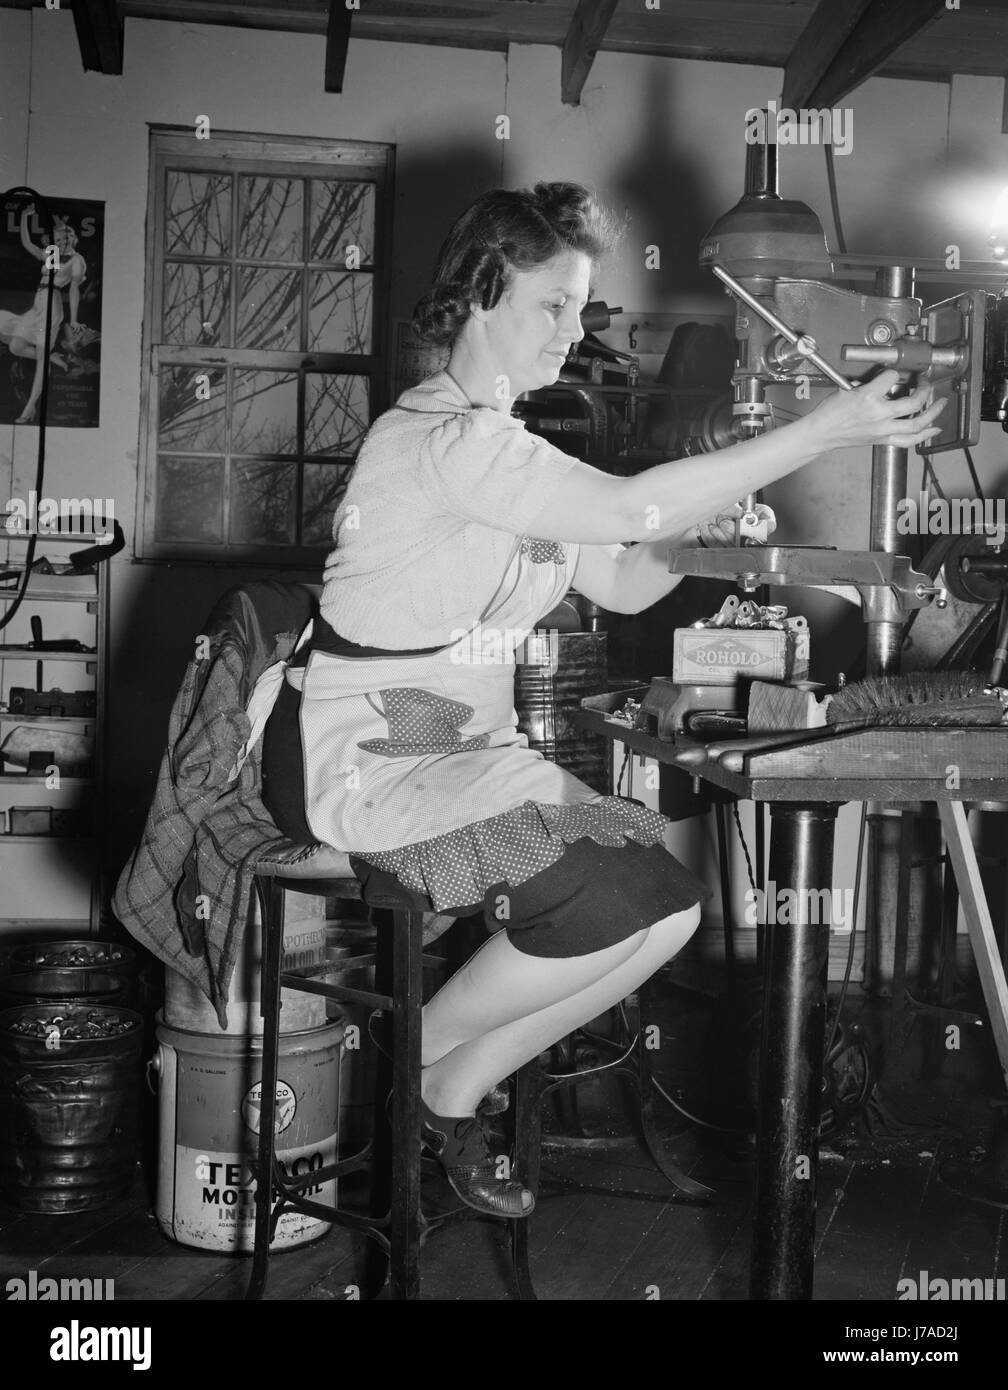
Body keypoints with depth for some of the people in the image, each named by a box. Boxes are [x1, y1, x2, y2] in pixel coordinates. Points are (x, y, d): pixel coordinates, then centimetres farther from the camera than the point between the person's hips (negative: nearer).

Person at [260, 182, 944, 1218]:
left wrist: (713, 507, -8)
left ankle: (454, 1093, 10)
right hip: (361, 760, -9)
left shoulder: (509, 449, 15)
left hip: (471, 749, 10)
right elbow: (625, 507, -28)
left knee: (672, 902, -4)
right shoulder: (437, 436, -18)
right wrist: (823, 432, -26)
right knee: (609, 904, -23)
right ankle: (403, 1058, 1)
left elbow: (625, 581, 10)